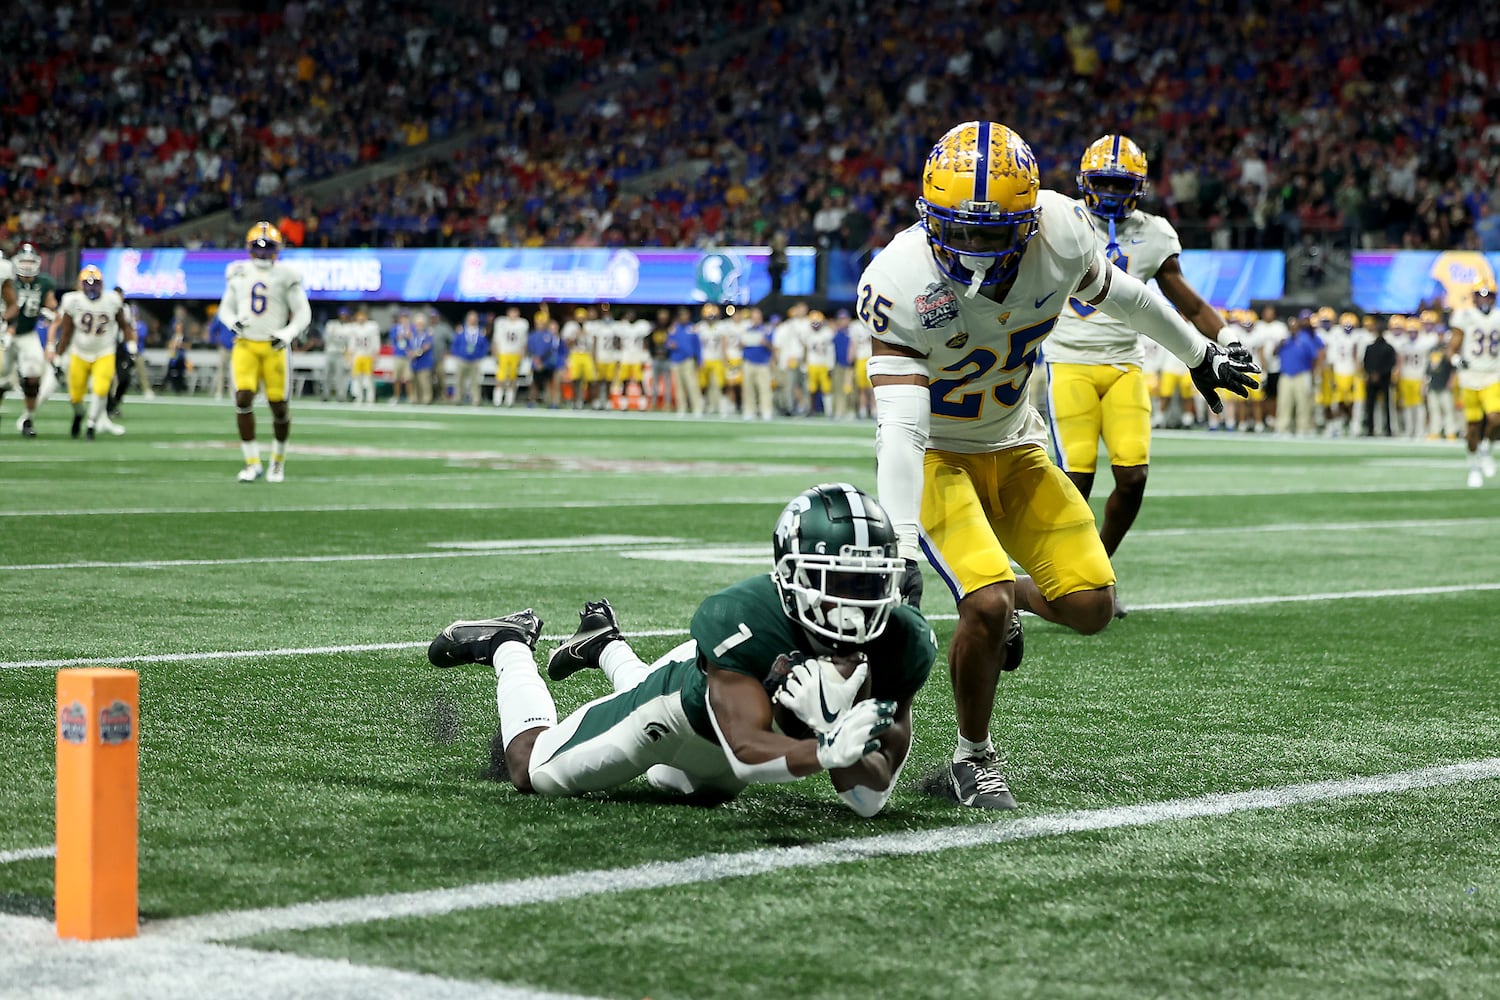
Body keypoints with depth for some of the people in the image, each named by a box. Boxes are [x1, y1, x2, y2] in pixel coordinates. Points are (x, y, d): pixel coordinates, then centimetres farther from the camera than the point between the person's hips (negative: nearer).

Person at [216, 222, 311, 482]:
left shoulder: (286, 276, -2)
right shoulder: (239, 275, 8)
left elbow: (303, 314, 1)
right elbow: (226, 308, 17)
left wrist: (287, 335, -16)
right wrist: (233, 321, -5)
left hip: (274, 347, -2)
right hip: (245, 346, 2)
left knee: (278, 405, 0)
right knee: (243, 399, -14)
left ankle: (278, 461, 23)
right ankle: (252, 463, -7)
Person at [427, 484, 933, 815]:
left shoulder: (902, 644, -35)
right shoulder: (742, 620, -45)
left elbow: (870, 799, -32)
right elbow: (746, 749, -48)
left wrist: (834, 727, -52)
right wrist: (824, 751, -68)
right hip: (685, 701, -5)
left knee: (677, 781, 39)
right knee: (533, 771, 16)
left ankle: (606, 647, 53)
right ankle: (510, 646, 41)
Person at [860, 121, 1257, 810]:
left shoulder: (1060, 233, -20)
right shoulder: (904, 286, -31)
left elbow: (1115, 293, 3)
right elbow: (900, 429, -36)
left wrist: (1199, 353, 19)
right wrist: (901, 550, -45)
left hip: (1014, 448, 5)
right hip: (936, 458, -4)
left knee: (1090, 606, -6)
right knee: (984, 606, -23)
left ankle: (1006, 596, 29)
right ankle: (973, 760, 2)